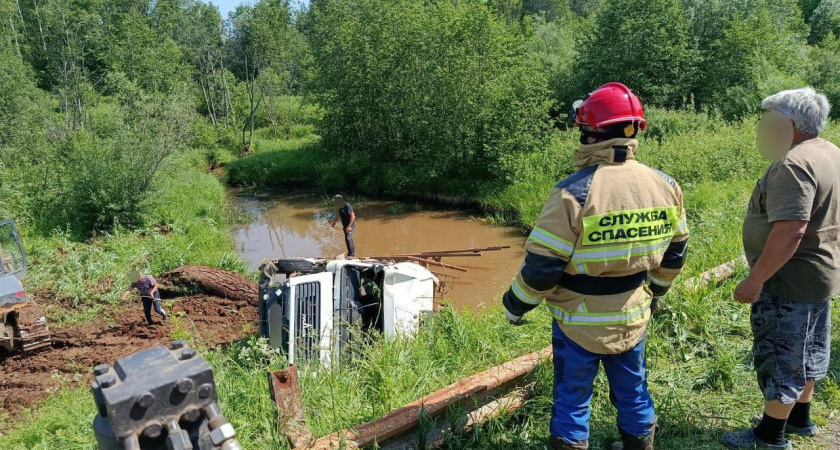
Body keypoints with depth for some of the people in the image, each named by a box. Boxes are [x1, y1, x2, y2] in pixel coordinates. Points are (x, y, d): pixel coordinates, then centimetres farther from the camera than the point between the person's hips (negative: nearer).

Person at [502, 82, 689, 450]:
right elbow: (675, 251, 8)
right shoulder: (665, 187, -6)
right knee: (632, 390, 24)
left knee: (572, 397, 12)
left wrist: (515, 304, -5)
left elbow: (542, 265, -21)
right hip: (634, 317, 5)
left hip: (580, 320, -5)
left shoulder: (574, 193, -25)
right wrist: (655, 289, 25)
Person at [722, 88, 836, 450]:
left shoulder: (794, 164, -25)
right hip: (821, 273, 10)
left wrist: (755, 279, -27)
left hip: (790, 280, -10)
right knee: (806, 351, 22)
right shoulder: (830, 154, 8)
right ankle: (800, 418, 38)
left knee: (780, 357, 2)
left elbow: (789, 231, -32)